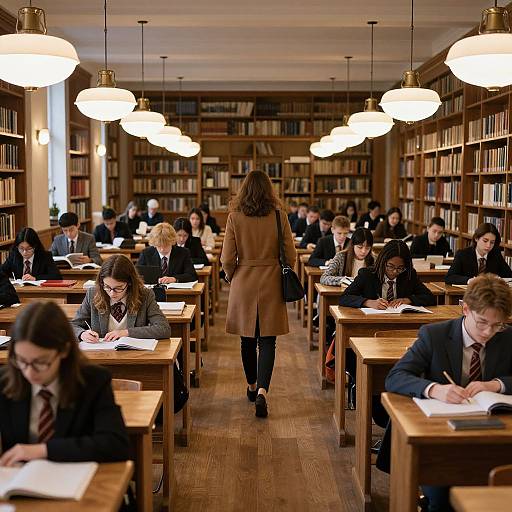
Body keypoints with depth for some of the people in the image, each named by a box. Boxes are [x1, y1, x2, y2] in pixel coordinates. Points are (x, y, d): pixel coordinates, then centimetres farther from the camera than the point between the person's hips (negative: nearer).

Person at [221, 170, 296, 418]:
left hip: (243, 284, 1)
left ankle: (252, 386, 32)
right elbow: (290, 256, -2)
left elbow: (227, 259, -6)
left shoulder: (235, 216, -7)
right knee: (267, 341, 2)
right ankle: (262, 391, -13)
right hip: (271, 285, -1)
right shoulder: (279, 215, -6)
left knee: (248, 339, 16)